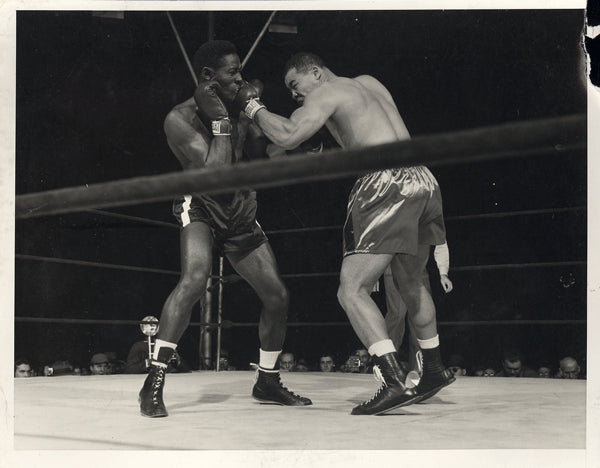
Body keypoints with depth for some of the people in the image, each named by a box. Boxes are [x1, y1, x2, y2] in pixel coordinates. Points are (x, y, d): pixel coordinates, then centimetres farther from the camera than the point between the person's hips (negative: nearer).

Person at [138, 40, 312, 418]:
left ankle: (267, 382, 24)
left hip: (240, 213, 6)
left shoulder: (239, 113, 2)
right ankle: (153, 384, -27)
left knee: (278, 296, 3)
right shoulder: (180, 119, -17)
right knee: (195, 277, -34)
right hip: (201, 206, -6)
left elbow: (267, 153, 9)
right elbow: (216, 170, -27)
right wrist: (220, 121, -24)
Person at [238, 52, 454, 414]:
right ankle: (435, 369, 37)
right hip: (423, 180, 9)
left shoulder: (326, 92, 2)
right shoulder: (370, 83, 26)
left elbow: (288, 137, -12)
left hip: (387, 184, -9)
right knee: (411, 283, 25)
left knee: (352, 291, -8)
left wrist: (254, 107, 2)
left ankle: (395, 383, -20)